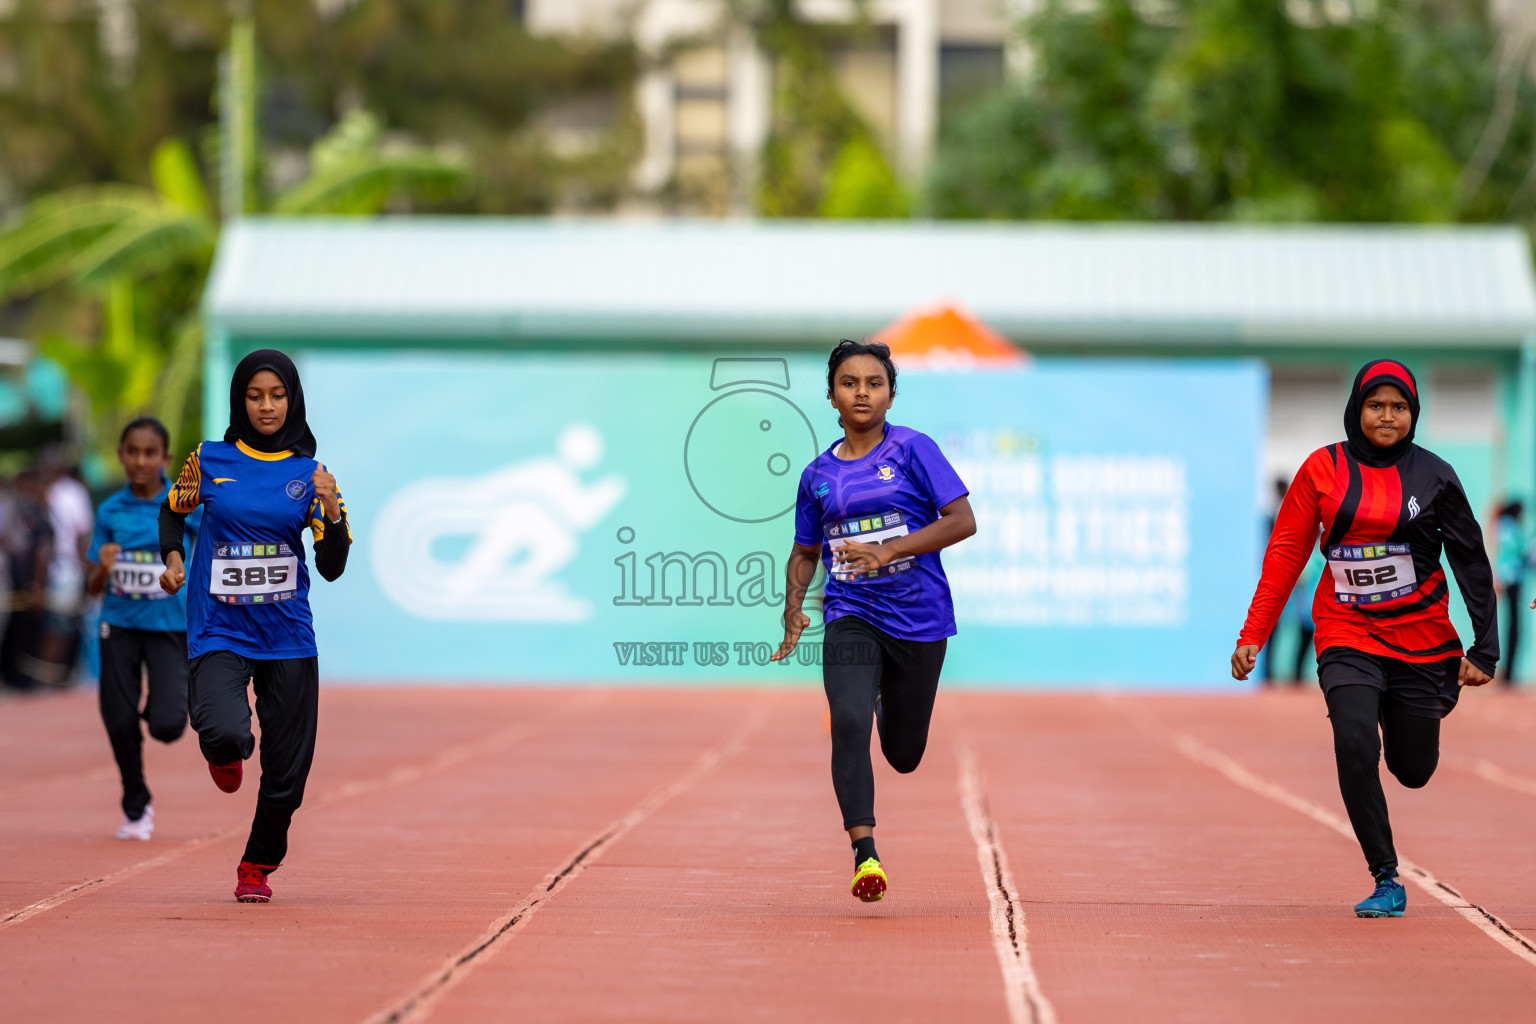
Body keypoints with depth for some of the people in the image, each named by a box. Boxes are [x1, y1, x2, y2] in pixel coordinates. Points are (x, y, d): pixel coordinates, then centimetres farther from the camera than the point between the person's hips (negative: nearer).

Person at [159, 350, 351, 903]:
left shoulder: (309, 474, 3)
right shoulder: (209, 461, 1)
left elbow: (332, 568, 0)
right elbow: (174, 510, 20)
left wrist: (332, 513, -17)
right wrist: (173, 557, 1)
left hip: (289, 636, 2)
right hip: (220, 631, -2)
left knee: (286, 773, 2)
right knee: (225, 733, -28)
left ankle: (257, 867, 29)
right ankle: (224, 753, 12)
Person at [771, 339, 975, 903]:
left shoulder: (913, 449, -3)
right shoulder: (818, 474, 8)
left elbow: (963, 521, -10)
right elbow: (805, 552, 21)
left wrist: (887, 551, -19)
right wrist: (793, 611, 3)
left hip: (918, 617, -1)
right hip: (851, 616, 1)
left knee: (904, 755, 9)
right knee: (849, 723, -24)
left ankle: (890, 701, 46)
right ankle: (865, 855, -25)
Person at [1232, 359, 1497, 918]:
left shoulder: (1433, 475, -1)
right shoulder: (1324, 468, 0)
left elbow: (1472, 561, 2)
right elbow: (1286, 552, 3)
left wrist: (1484, 649, -4)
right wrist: (1253, 635, -3)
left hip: (1420, 638, 0)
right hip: (1347, 637, 0)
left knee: (1413, 770, 6)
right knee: (1355, 744, -23)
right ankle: (1386, 882, -14)